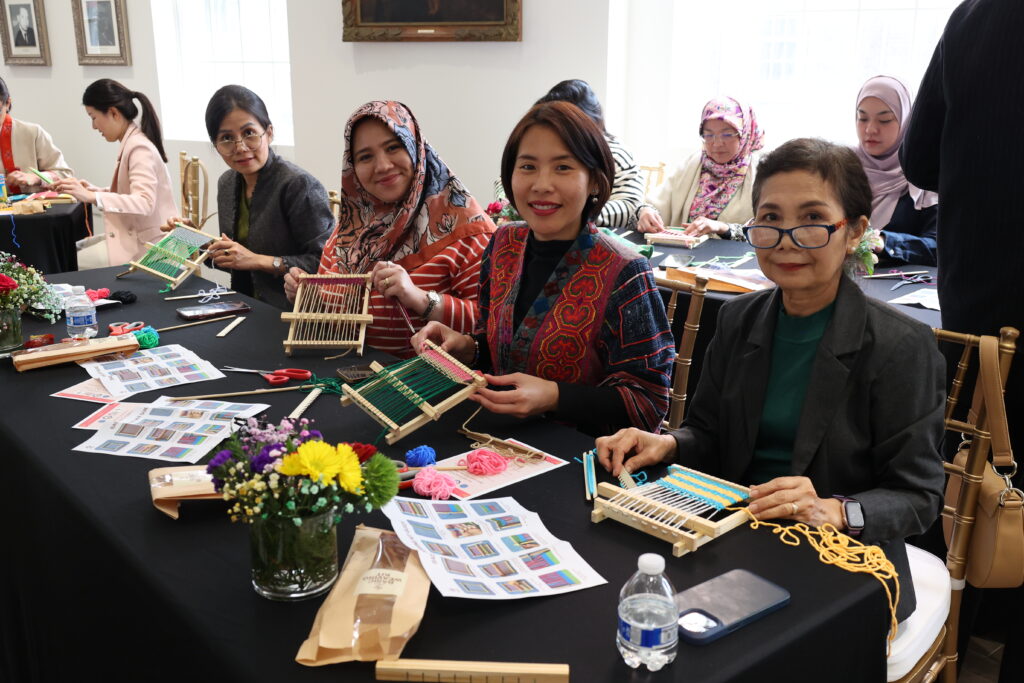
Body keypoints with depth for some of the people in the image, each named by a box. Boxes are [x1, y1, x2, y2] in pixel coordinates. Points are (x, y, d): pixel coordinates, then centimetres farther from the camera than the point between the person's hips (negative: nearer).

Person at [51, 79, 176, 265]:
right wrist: (97, 191, 6)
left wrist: (91, 197, -35)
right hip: (140, 248, 9)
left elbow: (144, 203, -29)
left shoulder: (139, 148, -17)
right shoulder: (132, 144, 11)